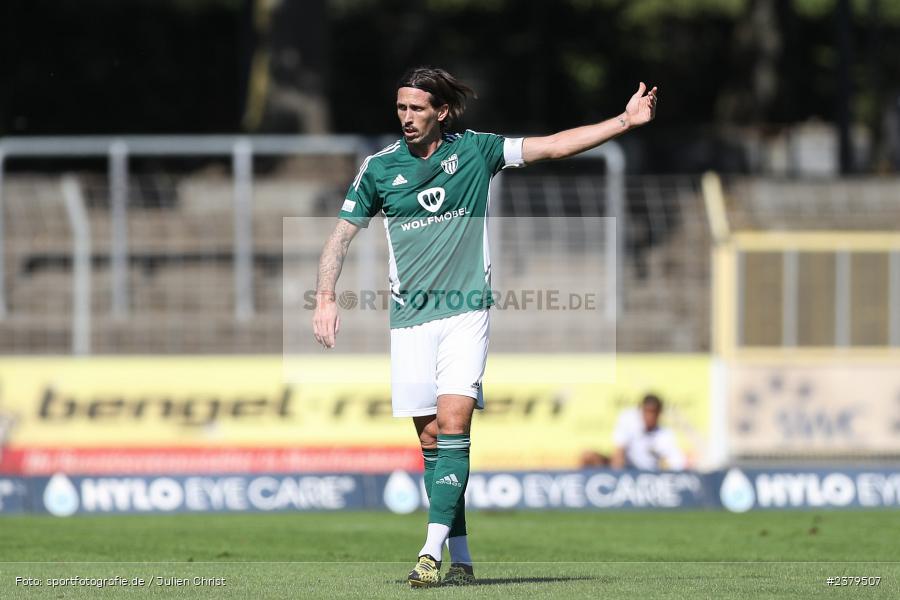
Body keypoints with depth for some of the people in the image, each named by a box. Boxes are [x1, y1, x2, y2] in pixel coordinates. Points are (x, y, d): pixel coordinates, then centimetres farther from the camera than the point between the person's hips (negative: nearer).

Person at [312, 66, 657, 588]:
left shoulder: (475, 151, 2)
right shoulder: (380, 168, 4)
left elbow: (554, 146, 4)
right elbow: (342, 234, 12)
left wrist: (624, 122, -1)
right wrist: (326, 297, 1)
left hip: (466, 313, -2)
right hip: (411, 319, 2)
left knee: (453, 423, -17)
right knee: (431, 437, 1)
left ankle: (433, 552, -21)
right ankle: (461, 559, 8)